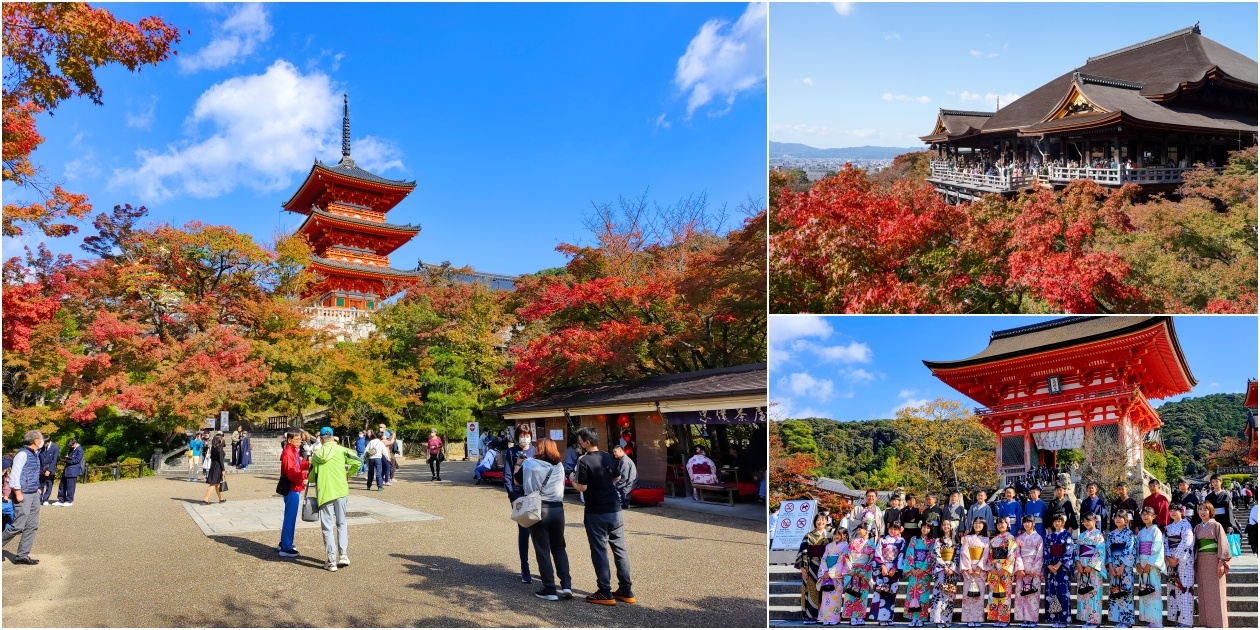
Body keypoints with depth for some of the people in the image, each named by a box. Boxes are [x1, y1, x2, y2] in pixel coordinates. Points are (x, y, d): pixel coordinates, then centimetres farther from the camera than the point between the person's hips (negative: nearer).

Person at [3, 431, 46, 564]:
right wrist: (18, 493, -19)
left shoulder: (35, 454, 12)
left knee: (32, 526, 7)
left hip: (34, 494, 9)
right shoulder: (22, 454, -14)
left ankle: (22, 555, 11)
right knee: (18, 526, -7)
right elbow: (14, 474, -18)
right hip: (24, 495, -9)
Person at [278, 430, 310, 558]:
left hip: (295, 489, 10)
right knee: (290, 518, -5)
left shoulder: (294, 451, 13)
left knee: (289, 517, 18)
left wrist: (308, 464, -1)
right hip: (291, 489, -10)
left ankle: (284, 543, 29)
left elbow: (298, 465, 16)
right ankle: (286, 548, 0)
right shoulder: (288, 453, -18)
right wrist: (305, 474, -38)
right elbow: (291, 474, -25)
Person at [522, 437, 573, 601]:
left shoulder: (529, 464, -6)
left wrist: (519, 465, 19)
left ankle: (550, 590, 6)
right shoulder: (559, 466, 6)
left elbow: (517, 481, 3)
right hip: (557, 509, 4)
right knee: (559, 548, 16)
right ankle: (567, 585, 8)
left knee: (542, 550, 5)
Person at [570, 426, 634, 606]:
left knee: (599, 552, 2)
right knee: (620, 549, 9)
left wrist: (573, 480, 2)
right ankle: (626, 591, 14)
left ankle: (605, 593, 4)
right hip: (614, 510, 6)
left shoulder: (584, 461, -13)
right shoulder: (608, 457, 7)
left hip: (596, 513, -6)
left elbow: (582, 487, -16)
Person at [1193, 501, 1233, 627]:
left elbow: (1222, 544, -7)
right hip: (1201, 562, 5)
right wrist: (1195, 563, 11)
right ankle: (1206, 621, 10)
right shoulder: (1197, 527, 13)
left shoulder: (1216, 525, -2)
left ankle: (1218, 622, 2)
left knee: (1215, 593, -3)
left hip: (1214, 560, -5)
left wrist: (1221, 562, -13)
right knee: (1204, 593, 5)